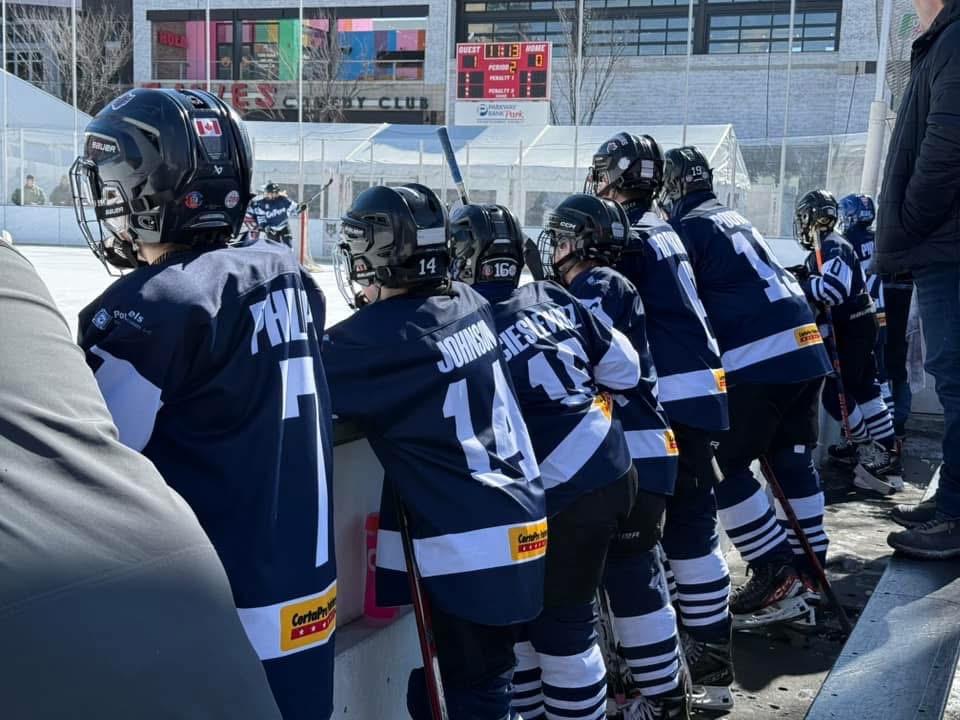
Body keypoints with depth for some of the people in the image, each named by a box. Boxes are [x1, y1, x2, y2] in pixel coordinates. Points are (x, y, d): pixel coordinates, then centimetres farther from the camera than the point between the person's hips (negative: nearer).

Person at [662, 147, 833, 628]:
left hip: (758, 359, -8)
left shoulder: (688, 230, -3)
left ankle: (776, 576, -4)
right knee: (792, 459, 16)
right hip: (805, 347, 9)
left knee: (724, 466, -1)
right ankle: (805, 570, 21)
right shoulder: (736, 221, 22)